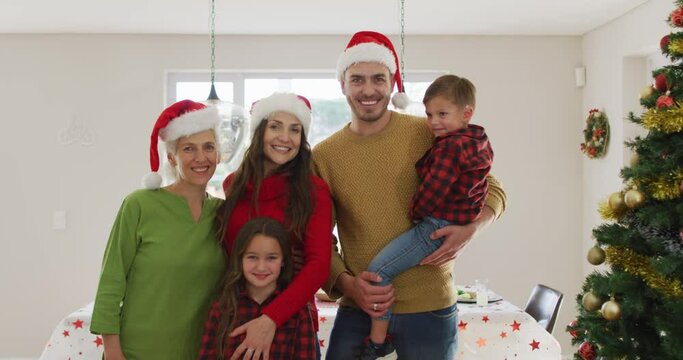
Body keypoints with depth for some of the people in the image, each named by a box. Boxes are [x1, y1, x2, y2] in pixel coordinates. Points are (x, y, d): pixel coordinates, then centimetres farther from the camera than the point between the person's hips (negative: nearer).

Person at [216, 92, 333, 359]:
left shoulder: (314, 191, -8)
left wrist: (271, 318, -27)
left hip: (291, 320, -2)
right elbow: (224, 252, 11)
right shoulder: (233, 185, 2)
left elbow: (319, 264, -16)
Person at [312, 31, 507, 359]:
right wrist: (345, 283, -14)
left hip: (430, 310, -1)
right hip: (356, 310, 1)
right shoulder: (322, 156, 0)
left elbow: (490, 189, 4)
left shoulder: (430, 135, -5)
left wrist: (470, 229, -15)